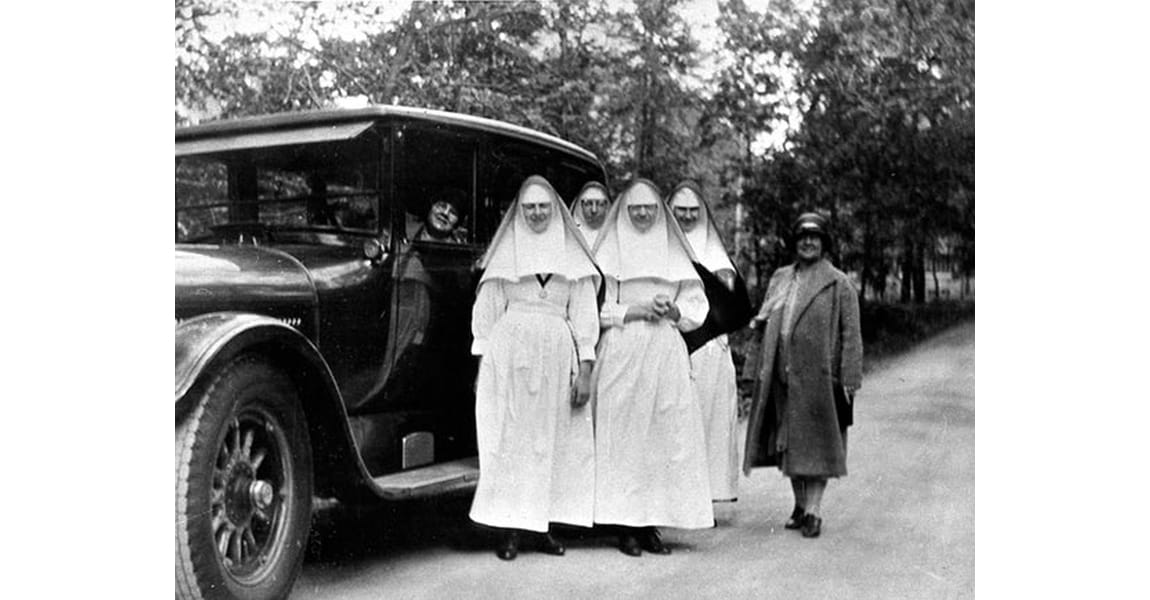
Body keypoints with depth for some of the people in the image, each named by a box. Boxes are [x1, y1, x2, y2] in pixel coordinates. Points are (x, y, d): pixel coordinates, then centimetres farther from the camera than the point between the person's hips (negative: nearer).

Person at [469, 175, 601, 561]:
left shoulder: (573, 256, 11)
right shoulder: (505, 253, 8)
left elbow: (584, 314, 8)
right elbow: (487, 309, 7)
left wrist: (585, 368, 1)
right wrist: (482, 364, 1)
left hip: (557, 355, 2)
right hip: (510, 352, -2)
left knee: (554, 440, 3)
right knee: (510, 438, -3)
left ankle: (542, 525, 12)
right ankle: (509, 529, 2)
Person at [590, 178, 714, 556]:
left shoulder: (675, 255, 16)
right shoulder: (610, 252, 8)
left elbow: (698, 305, 14)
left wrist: (672, 310, -6)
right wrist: (634, 311, -10)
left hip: (667, 354, 3)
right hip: (622, 354, -3)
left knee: (665, 435, -1)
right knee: (623, 435, -6)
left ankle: (651, 523, 6)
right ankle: (625, 525, -1)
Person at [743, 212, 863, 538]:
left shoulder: (839, 284, -2)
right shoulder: (780, 278, 14)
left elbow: (851, 335, -5)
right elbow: (765, 315, 23)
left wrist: (849, 379, -11)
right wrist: (759, 319, 1)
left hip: (818, 376, -5)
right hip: (782, 376, 5)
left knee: (815, 441, -2)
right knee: (789, 441, 10)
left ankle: (814, 510, 4)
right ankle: (800, 505, 22)